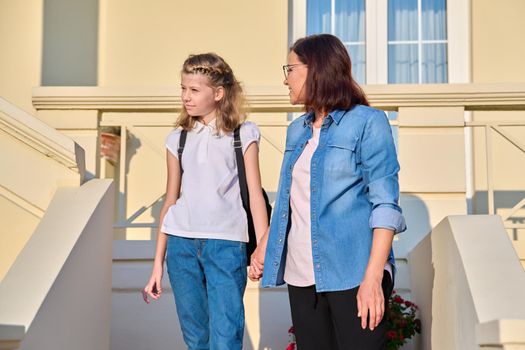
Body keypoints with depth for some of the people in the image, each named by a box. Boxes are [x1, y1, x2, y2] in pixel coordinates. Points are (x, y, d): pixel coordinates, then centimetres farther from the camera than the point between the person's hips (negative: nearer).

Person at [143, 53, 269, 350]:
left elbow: (255, 194, 1)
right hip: (181, 244, 4)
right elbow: (171, 200, 14)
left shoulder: (243, 134, 3)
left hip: (226, 244, -3)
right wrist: (158, 263, 12)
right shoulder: (179, 138, 11)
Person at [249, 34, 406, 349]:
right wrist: (265, 245, 13)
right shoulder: (297, 131, 16)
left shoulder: (367, 122, -5)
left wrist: (373, 278, -18)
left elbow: (385, 204, -11)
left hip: (352, 275, -6)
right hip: (302, 276, 6)